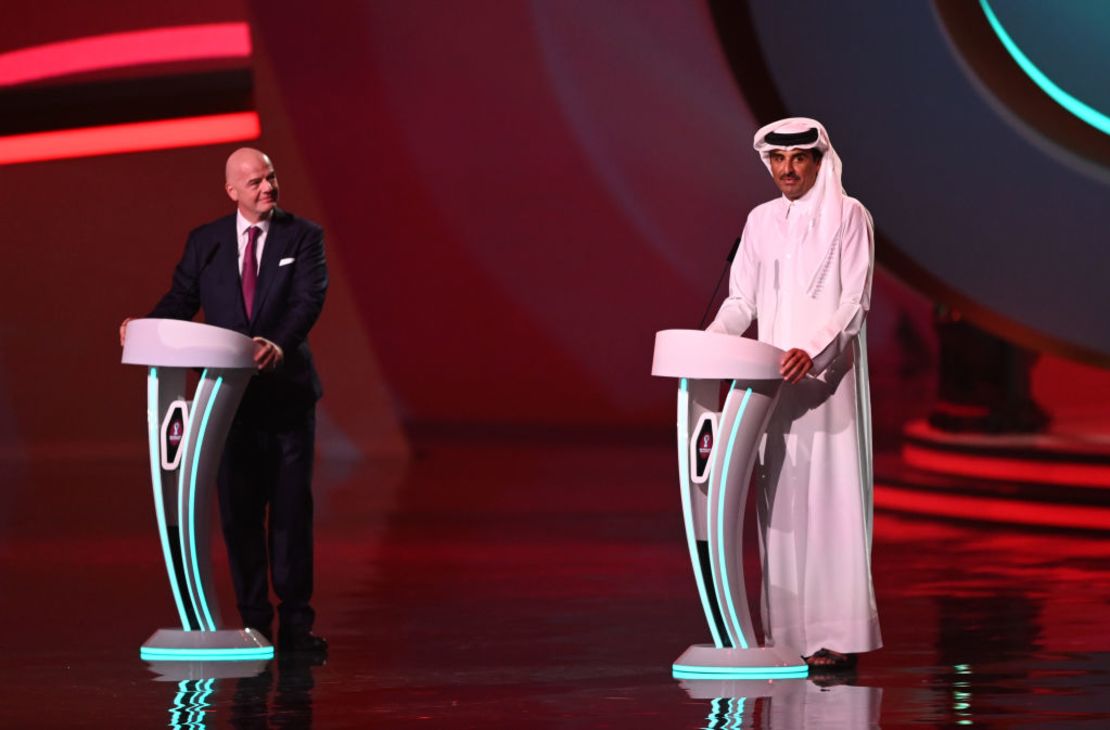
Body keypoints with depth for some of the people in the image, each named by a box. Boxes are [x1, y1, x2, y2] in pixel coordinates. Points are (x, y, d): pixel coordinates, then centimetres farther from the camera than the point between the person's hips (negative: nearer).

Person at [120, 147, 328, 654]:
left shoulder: (302, 237, -1)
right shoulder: (204, 242, 6)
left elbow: (309, 299, -14)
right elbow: (180, 300, 3)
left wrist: (280, 345, -32)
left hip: (287, 392, -2)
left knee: (291, 510, 0)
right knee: (239, 513, 4)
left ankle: (296, 624, 6)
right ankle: (253, 622, 10)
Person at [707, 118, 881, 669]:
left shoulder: (848, 216, -1)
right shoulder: (762, 221, 14)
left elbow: (855, 301, -9)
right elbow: (742, 300, 13)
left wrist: (813, 351, -23)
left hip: (827, 376, -5)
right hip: (774, 381, 5)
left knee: (830, 501, -9)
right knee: (781, 504, 3)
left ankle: (837, 638, -10)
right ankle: (789, 634, 5)